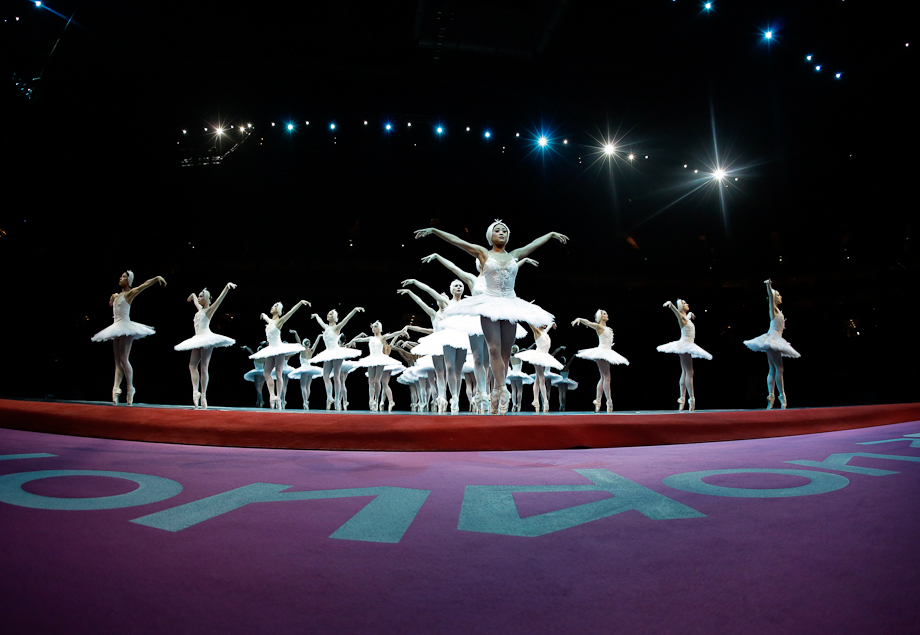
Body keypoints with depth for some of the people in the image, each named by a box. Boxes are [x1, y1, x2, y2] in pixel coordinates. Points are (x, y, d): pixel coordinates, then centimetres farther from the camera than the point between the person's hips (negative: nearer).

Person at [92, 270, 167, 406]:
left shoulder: (129, 294, -2)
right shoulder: (117, 295, 19)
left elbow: (145, 285, -18)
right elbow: (111, 303, 43)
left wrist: (157, 278, -30)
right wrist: (113, 297, 26)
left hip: (125, 327, -8)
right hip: (117, 328, 8)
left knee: (123, 359, -11)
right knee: (118, 360, 1)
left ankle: (130, 389, -4)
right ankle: (116, 388, -4)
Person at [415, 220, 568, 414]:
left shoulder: (514, 255, 14)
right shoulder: (483, 253, 7)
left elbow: (535, 243, 27)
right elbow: (457, 240, 1)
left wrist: (552, 234, 39)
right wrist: (433, 230, -5)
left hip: (510, 306, 3)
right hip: (490, 305, -3)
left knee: (505, 352, 1)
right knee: (495, 349, -14)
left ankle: (496, 395, 7)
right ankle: (502, 390, -9)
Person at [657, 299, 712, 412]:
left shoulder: (686, 317, 18)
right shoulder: (681, 317, -8)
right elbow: (676, 311, -30)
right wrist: (670, 304, -49)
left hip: (687, 347, 9)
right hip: (684, 345, -9)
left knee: (685, 373, 7)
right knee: (689, 373, -10)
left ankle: (682, 398, 7)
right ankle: (692, 398, -10)